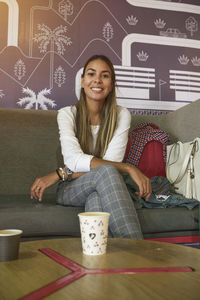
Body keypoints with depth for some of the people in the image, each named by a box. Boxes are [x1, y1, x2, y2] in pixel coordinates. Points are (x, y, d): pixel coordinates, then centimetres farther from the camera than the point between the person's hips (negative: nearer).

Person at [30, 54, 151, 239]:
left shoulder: (121, 115, 0)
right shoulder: (67, 114, -2)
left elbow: (112, 160, -13)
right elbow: (74, 159, -19)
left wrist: (60, 174, -19)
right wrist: (129, 168, -29)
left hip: (104, 188, 1)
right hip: (70, 190, 0)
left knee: (96, 196, -39)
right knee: (106, 171, -35)